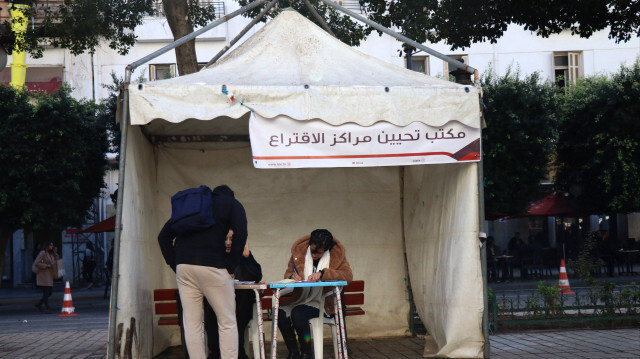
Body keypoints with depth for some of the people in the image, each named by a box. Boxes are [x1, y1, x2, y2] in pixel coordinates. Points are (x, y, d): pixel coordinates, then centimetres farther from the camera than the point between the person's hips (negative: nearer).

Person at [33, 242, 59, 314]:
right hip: (43, 275, -8)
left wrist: (55, 253, 5)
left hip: (49, 276, 8)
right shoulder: (42, 253, -12)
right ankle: (47, 308, -1)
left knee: (50, 291, 8)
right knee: (46, 292, -7)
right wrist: (46, 266, -19)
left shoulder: (51, 254, 13)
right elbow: (36, 263, -17)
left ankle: (39, 304, 23)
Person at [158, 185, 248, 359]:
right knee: (227, 323, 3)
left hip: (183, 267, 4)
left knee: (192, 324, 4)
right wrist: (230, 267, 1)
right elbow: (240, 234, -5)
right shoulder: (232, 204, 15)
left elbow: (163, 236, 19)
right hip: (211, 266, -4)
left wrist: (175, 265, 15)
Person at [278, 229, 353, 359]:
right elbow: (288, 272, 16)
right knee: (281, 313, -25)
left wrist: (322, 273, -26)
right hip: (300, 299, 4)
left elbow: (348, 275, -16)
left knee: (298, 313, -31)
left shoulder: (337, 254, -3)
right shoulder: (299, 250, 5)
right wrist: (292, 276, -9)